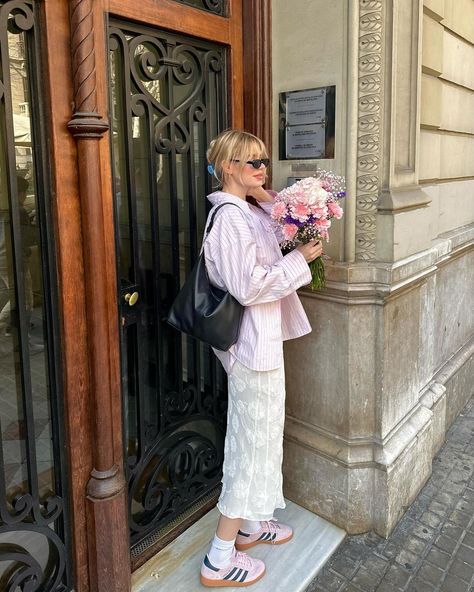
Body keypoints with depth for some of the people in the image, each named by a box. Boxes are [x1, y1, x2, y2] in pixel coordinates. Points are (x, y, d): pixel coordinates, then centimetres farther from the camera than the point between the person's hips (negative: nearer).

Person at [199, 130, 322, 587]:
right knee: (255, 438, 0)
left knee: (256, 432, 20)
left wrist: (268, 202, 7)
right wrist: (300, 258, -16)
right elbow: (250, 287, -25)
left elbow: (274, 242, 20)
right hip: (253, 340, -10)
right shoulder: (231, 217, -20)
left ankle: (249, 523, 39)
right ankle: (220, 559, 15)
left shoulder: (247, 211, 11)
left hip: (258, 338, 10)